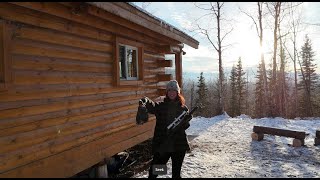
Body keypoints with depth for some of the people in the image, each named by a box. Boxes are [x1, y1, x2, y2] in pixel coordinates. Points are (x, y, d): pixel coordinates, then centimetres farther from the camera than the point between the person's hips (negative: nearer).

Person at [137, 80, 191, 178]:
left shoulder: (183, 108, 3)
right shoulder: (161, 106, -1)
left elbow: (186, 125, 1)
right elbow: (152, 106, -23)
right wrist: (145, 101, -45)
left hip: (179, 145, 1)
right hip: (162, 145, -1)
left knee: (176, 172, 15)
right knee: (154, 171, 4)